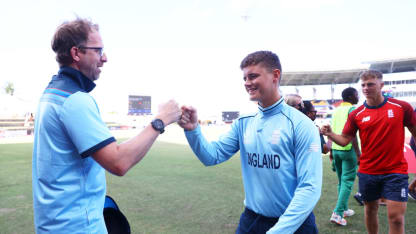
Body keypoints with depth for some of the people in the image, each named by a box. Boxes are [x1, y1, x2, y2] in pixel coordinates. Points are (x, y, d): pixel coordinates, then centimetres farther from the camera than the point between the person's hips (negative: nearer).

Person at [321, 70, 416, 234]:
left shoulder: (402, 107, -4)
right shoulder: (356, 114, -2)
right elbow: (344, 140, -2)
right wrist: (330, 134, -22)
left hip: (395, 171, -2)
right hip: (367, 172, 2)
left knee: (396, 217, -3)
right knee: (370, 209, 17)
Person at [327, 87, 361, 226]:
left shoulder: (336, 110, 14)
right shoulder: (352, 109, -8)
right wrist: (358, 153, -16)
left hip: (335, 149, 7)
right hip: (348, 149, -7)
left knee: (341, 181, 17)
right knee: (347, 181, -3)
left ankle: (344, 209, 26)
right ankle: (337, 213, -9)